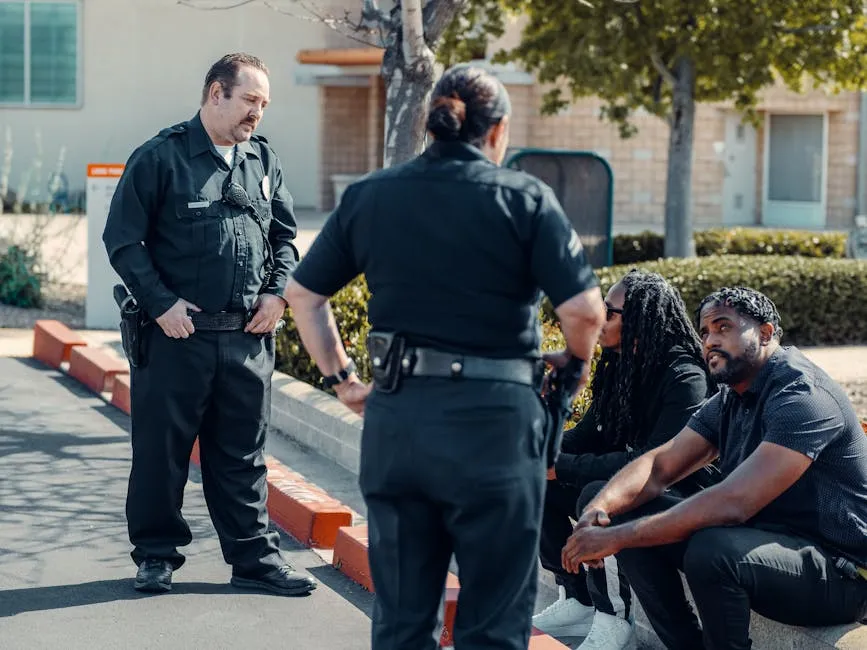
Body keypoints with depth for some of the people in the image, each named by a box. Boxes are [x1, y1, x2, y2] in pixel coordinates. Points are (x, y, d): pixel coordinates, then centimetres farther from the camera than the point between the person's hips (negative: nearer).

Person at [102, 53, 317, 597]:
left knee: (244, 453, 11)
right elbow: (124, 239, -6)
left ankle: (254, 556, 19)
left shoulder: (265, 161, 11)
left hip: (248, 336, 4)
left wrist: (278, 291, 4)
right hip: (177, 333, -4)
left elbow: (285, 235, 20)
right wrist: (162, 304, -13)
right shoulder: (161, 158, -5)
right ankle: (157, 553, 19)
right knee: (161, 449, 5)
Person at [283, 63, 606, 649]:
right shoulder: (525, 198, -4)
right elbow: (585, 309, -11)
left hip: (395, 417, 4)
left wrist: (342, 379, 17)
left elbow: (303, 294, 12)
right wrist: (574, 361, 8)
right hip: (494, 418, -4)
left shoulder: (369, 196, 8)